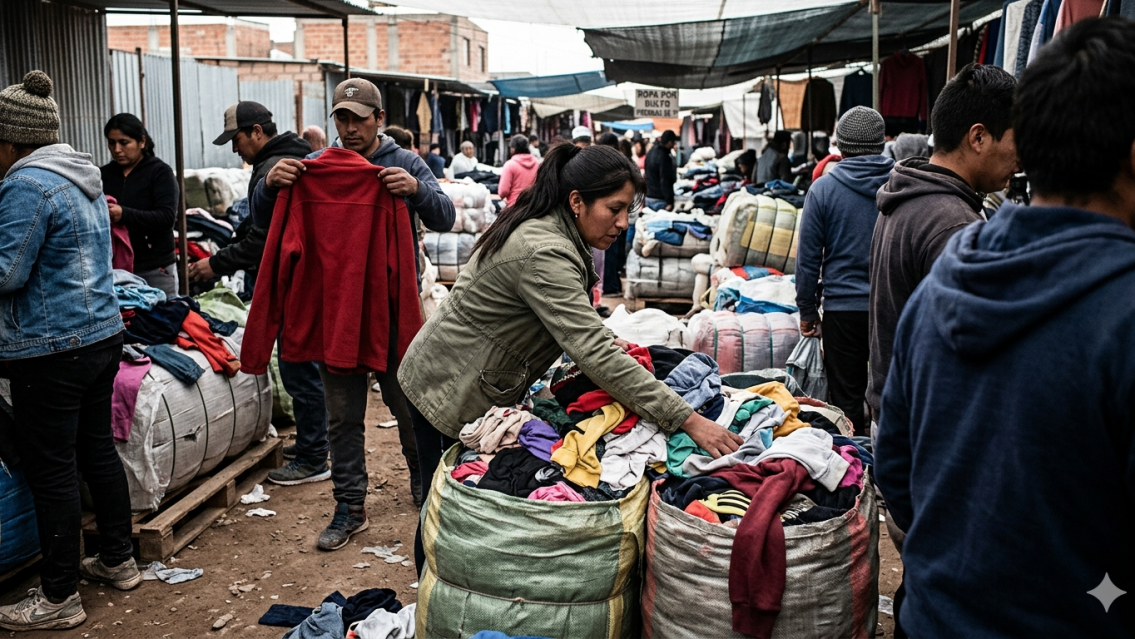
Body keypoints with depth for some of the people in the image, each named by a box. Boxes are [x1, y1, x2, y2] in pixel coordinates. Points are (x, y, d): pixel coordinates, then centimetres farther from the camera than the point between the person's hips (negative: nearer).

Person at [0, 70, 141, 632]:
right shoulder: (84, 177, 12)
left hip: (52, 350, -9)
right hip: (103, 333, 9)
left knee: (51, 470, 1)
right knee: (97, 448, 18)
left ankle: (58, 598, 13)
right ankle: (118, 559, 30)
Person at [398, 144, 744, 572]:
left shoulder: (542, 230, 2)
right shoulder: (543, 253, -30)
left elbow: (562, 319, 17)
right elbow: (595, 356, -36)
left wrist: (601, 342, -1)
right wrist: (687, 420, -37)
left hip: (480, 388, 9)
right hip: (449, 393, -9)